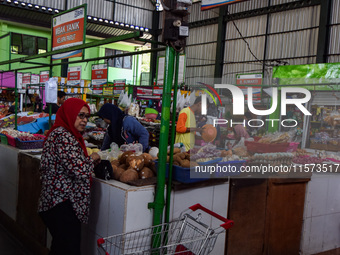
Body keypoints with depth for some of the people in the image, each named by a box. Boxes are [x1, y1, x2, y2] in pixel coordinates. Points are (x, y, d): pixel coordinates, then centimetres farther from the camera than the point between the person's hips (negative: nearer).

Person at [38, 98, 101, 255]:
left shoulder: (60, 133, 15)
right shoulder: (63, 136, -18)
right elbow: (79, 170, -25)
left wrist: (89, 161, 8)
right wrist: (92, 159, -6)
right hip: (63, 205, -11)